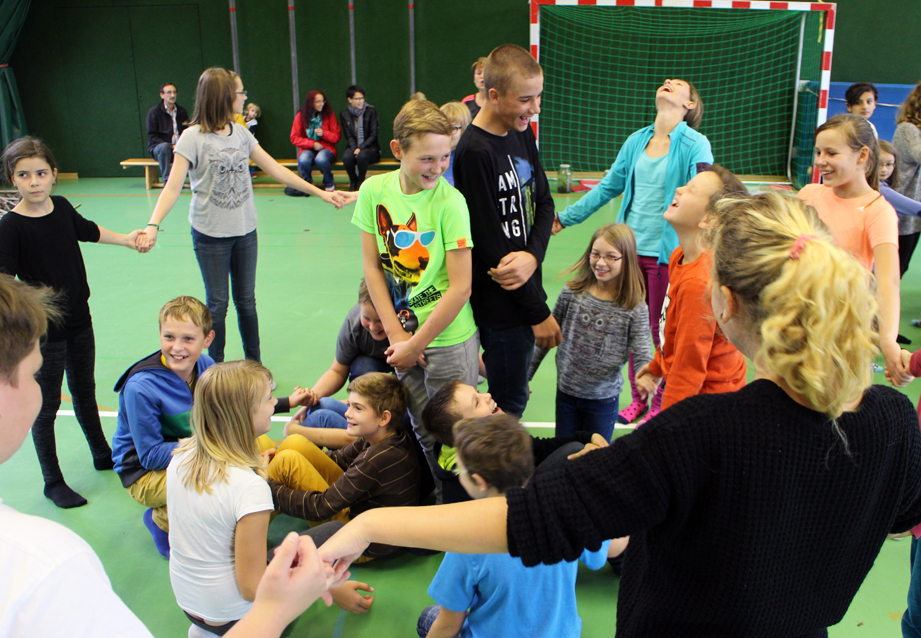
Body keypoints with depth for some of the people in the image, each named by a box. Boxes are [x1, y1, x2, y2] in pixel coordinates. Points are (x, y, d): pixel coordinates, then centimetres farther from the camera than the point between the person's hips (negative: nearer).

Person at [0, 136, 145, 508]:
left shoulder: (61, 207, -2)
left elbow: (87, 230, 20)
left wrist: (125, 239, 25)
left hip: (79, 320, 6)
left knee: (85, 391, 22)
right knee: (46, 406, 7)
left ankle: (103, 455, 42)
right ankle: (53, 483, 22)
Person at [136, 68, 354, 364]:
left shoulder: (241, 133, 5)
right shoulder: (193, 137, -11)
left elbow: (275, 169, 9)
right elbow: (173, 188, -15)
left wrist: (321, 192, 8)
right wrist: (153, 225, -30)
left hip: (245, 231, 4)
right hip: (210, 234, -4)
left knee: (246, 300, 12)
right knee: (217, 303, 4)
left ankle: (255, 364, 24)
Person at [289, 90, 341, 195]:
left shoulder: (329, 114, 0)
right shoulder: (301, 116, -1)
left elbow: (337, 136, 2)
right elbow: (294, 138, -1)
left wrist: (324, 133, -17)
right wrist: (312, 144, -12)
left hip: (326, 148, -1)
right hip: (308, 148, 1)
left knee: (321, 159, -38)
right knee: (303, 161, -36)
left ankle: (329, 183, -6)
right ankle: (307, 183, -2)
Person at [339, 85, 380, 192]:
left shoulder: (371, 111, 0)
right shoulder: (344, 115, 6)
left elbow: (373, 135, -5)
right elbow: (349, 137, 2)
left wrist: (361, 148, -18)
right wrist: (355, 149, -19)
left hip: (369, 147, -2)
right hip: (353, 147, 2)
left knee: (362, 156, -37)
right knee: (347, 157, -34)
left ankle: (361, 181, -13)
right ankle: (353, 181, -7)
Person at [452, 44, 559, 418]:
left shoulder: (523, 134, 6)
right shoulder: (474, 152, -21)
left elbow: (543, 201, 10)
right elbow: (490, 246, -20)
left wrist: (533, 255, -13)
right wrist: (538, 313, -13)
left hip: (524, 289, 8)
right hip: (500, 306, -8)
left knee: (514, 393, 19)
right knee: (509, 405, 5)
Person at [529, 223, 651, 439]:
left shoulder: (635, 308, -11)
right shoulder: (572, 292, -6)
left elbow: (642, 355, -12)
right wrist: (525, 376, 7)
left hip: (604, 398, -2)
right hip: (566, 391, 2)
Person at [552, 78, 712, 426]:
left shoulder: (695, 145, -7)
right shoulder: (636, 141, 10)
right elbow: (608, 187, 18)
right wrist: (564, 217, 20)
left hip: (667, 253, -5)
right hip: (631, 248, 5)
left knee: (661, 330, 5)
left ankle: (659, 404, 23)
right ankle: (637, 397, 29)